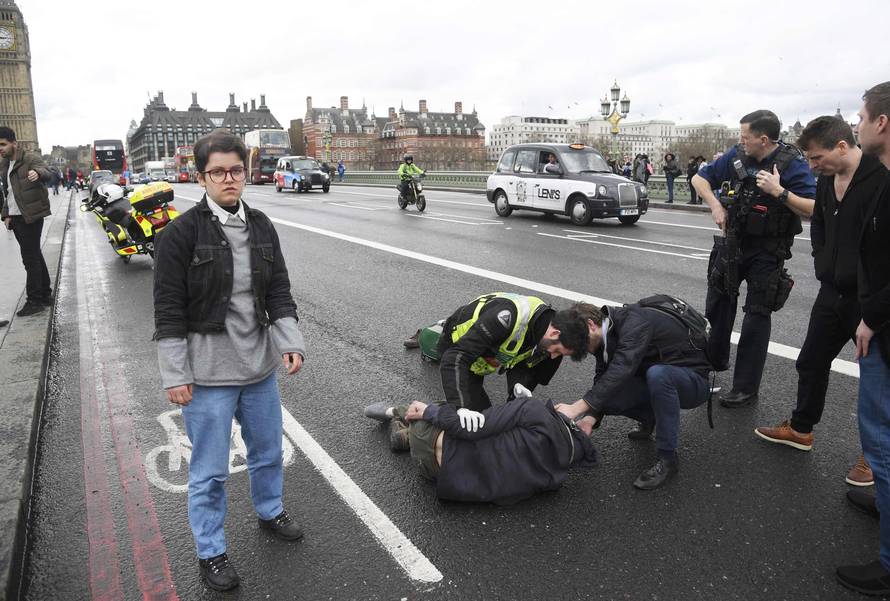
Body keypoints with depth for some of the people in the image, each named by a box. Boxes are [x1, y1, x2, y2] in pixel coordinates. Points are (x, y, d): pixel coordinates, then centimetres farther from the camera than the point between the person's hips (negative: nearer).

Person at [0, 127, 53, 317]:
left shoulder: (31, 158, -8)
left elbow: (47, 174, -28)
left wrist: (37, 173, -51)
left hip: (31, 216, -8)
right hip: (15, 217, 8)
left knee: (30, 258, -8)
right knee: (34, 256, 13)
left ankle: (35, 301, -3)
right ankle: (45, 295, 21)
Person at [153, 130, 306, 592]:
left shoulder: (261, 226, 2)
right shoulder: (181, 233, -13)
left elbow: (279, 290, 4)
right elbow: (168, 310, -12)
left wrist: (291, 342, -7)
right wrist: (174, 375, -13)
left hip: (260, 364, 5)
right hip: (207, 372, -5)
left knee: (268, 450, 22)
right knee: (210, 470, 9)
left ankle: (269, 511, 48)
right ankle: (210, 552, 29)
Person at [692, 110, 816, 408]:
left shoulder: (792, 163, -17)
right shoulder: (737, 156, -4)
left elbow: (815, 210, -23)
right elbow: (700, 178, 7)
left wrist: (779, 191, -32)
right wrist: (715, 205, -7)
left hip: (767, 252, -5)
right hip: (734, 242, 5)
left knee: (756, 317, 0)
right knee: (718, 304, 14)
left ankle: (746, 389, 9)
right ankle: (714, 361, 36)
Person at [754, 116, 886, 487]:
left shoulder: (880, 178, -20)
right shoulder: (827, 180, 6)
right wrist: (822, 264, 10)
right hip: (833, 292, 8)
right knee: (811, 362, 17)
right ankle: (800, 429, 35)